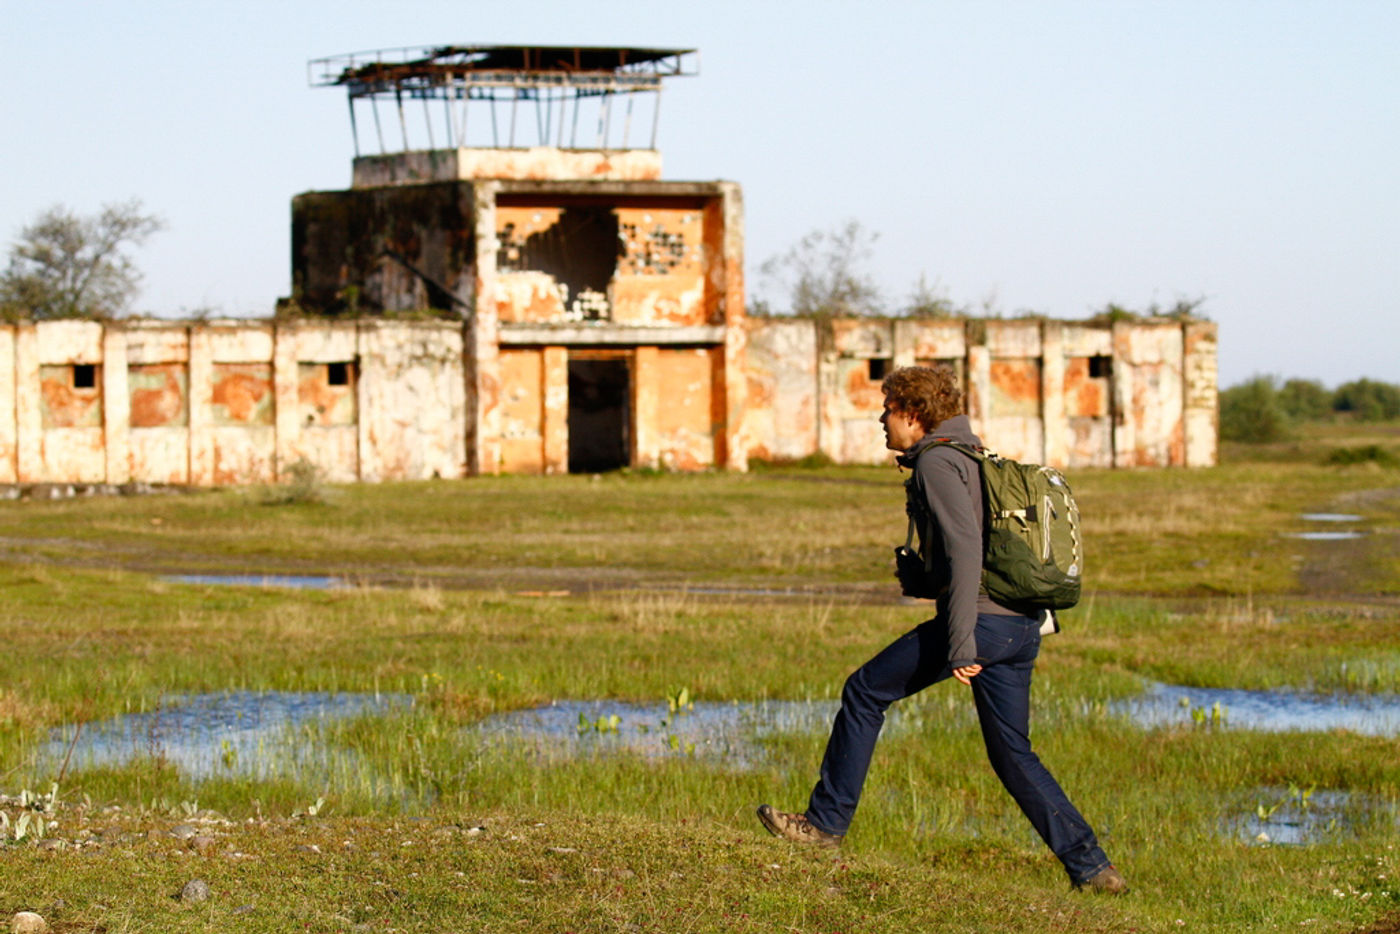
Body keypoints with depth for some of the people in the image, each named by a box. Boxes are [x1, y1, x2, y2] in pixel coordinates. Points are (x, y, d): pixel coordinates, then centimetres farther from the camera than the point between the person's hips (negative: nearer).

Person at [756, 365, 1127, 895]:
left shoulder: (937, 462, -8)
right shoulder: (977, 457, 22)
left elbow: (965, 548, -20)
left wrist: (961, 644, -24)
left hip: (979, 618, -9)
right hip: (1023, 627, 9)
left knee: (864, 693, 5)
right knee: (1012, 754, 13)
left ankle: (826, 822, 10)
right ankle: (1089, 866, 5)